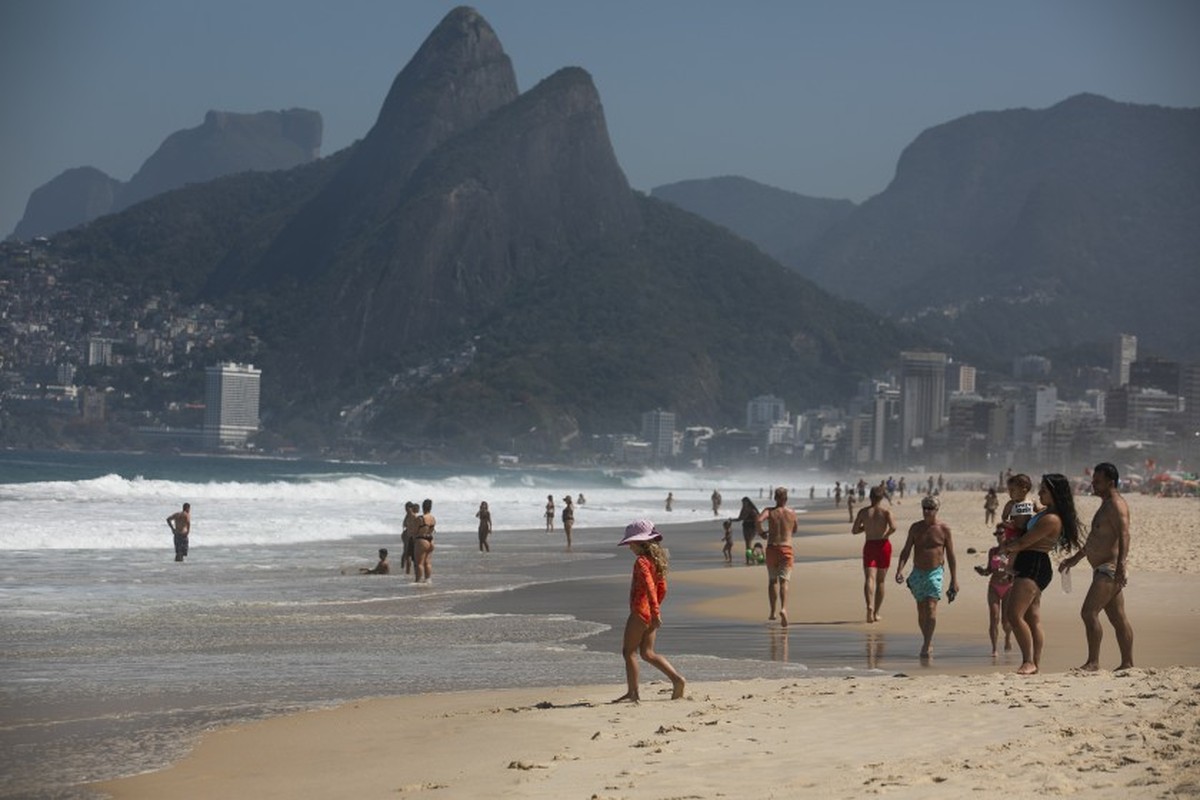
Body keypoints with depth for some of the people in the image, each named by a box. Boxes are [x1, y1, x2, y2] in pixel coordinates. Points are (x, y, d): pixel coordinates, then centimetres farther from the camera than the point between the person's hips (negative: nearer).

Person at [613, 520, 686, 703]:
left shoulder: (641, 561, -15)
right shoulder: (656, 559, 12)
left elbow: (649, 587, -24)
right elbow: (662, 589, 18)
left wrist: (655, 613, -26)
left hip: (640, 611, -9)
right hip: (651, 613, 9)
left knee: (628, 651, 1)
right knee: (647, 653, 13)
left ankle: (632, 693, 2)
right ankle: (677, 679, 2)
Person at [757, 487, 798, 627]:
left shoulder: (770, 511, -1)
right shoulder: (792, 513, 6)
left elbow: (759, 520, -21)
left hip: (772, 548, 0)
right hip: (786, 549, 0)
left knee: (772, 580, 17)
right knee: (784, 581, -8)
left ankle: (773, 612, 19)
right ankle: (783, 608, -31)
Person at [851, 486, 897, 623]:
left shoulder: (863, 512, 0)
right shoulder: (886, 512, -5)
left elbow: (854, 530, 2)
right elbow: (893, 527, -21)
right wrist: (886, 534, -1)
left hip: (869, 545, 0)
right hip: (884, 545, 0)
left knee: (869, 578, -8)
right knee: (881, 580, 12)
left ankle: (869, 606, -34)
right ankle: (876, 613, 16)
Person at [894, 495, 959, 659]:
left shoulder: (944, 529, 0)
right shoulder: (915, 528, 6)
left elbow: (951, 556, 3)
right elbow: (906, 551, 5)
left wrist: (954, 580, 1)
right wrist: (900, 569, -12)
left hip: (935, 573, -3)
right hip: (918, 573, 3)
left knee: (931, 608, -17)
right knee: (921, 612, 7)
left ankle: (926, 645, -18)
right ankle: (928, 643, 20)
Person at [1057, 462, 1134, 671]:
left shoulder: (1116, 505, -12)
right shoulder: (1106, 505, 21)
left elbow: (1124, 536, -25)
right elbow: (1095, 539, 31)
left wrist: (1120, 565, -36)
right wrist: (1075, 559, 35)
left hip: (1109, 569, -10)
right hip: (1104, 570, 10)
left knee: (1089, 612, -14)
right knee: (1118, 618, 10)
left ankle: (1093, 662, -14)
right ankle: (1127, 663, 11)